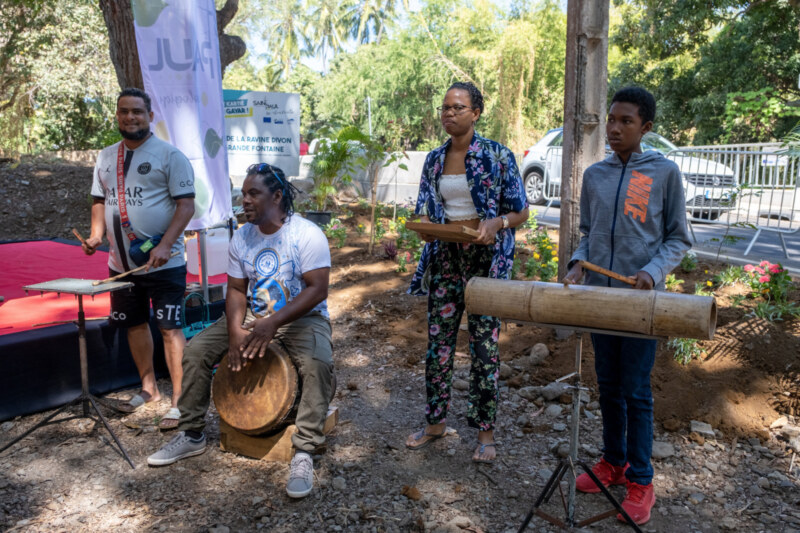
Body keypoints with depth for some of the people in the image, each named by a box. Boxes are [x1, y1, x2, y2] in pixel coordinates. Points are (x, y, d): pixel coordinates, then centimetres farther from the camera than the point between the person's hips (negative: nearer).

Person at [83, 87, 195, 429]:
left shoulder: (169, 155, -7)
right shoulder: (106, 157, 13)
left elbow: (186, 205, -12)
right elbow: (99, 199, 19)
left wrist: (165, 245, -23)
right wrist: (96, 233, 0)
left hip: (164, 263, -7)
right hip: (121, 263, 7)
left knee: (170, 328, -6)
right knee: (134, 324, 16)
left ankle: (179, 402, 2)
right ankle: (148, 388, 34)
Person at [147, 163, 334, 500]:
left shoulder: (307, 235, -16)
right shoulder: (241, 239, 1)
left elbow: (317, 289, -22)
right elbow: (236, 290, 3)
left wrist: (272, 323, -31)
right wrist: (235, 331, -16)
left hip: (303, 318, -5)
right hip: (253, 317, 6)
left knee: (318, 363, -36)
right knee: (196, 350, -7)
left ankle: (304, 453, -24)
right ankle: (191, 435, 10)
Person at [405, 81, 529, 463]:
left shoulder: (497, 156, -4)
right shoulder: (434, 160, 9)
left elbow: (521, 211, -1)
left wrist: (495, 224, -21)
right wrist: (425, 225, -8)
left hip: (486, 257, -4)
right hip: (444, 256, 4)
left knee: (484, 344, 2)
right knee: (437, 342, 8)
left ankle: (485, 432, 17)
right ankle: (435, 421, 26)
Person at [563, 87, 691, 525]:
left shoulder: (665, 172, -3)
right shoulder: (593, 175, 7)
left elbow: (678, 239, 1)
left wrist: (653, 271, -17)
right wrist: (578, 262, -4)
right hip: (598, 294, 4)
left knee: (636, 391, 2)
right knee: (608, 385, 15)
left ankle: (640, 481, 17)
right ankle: (613, 461, 32)